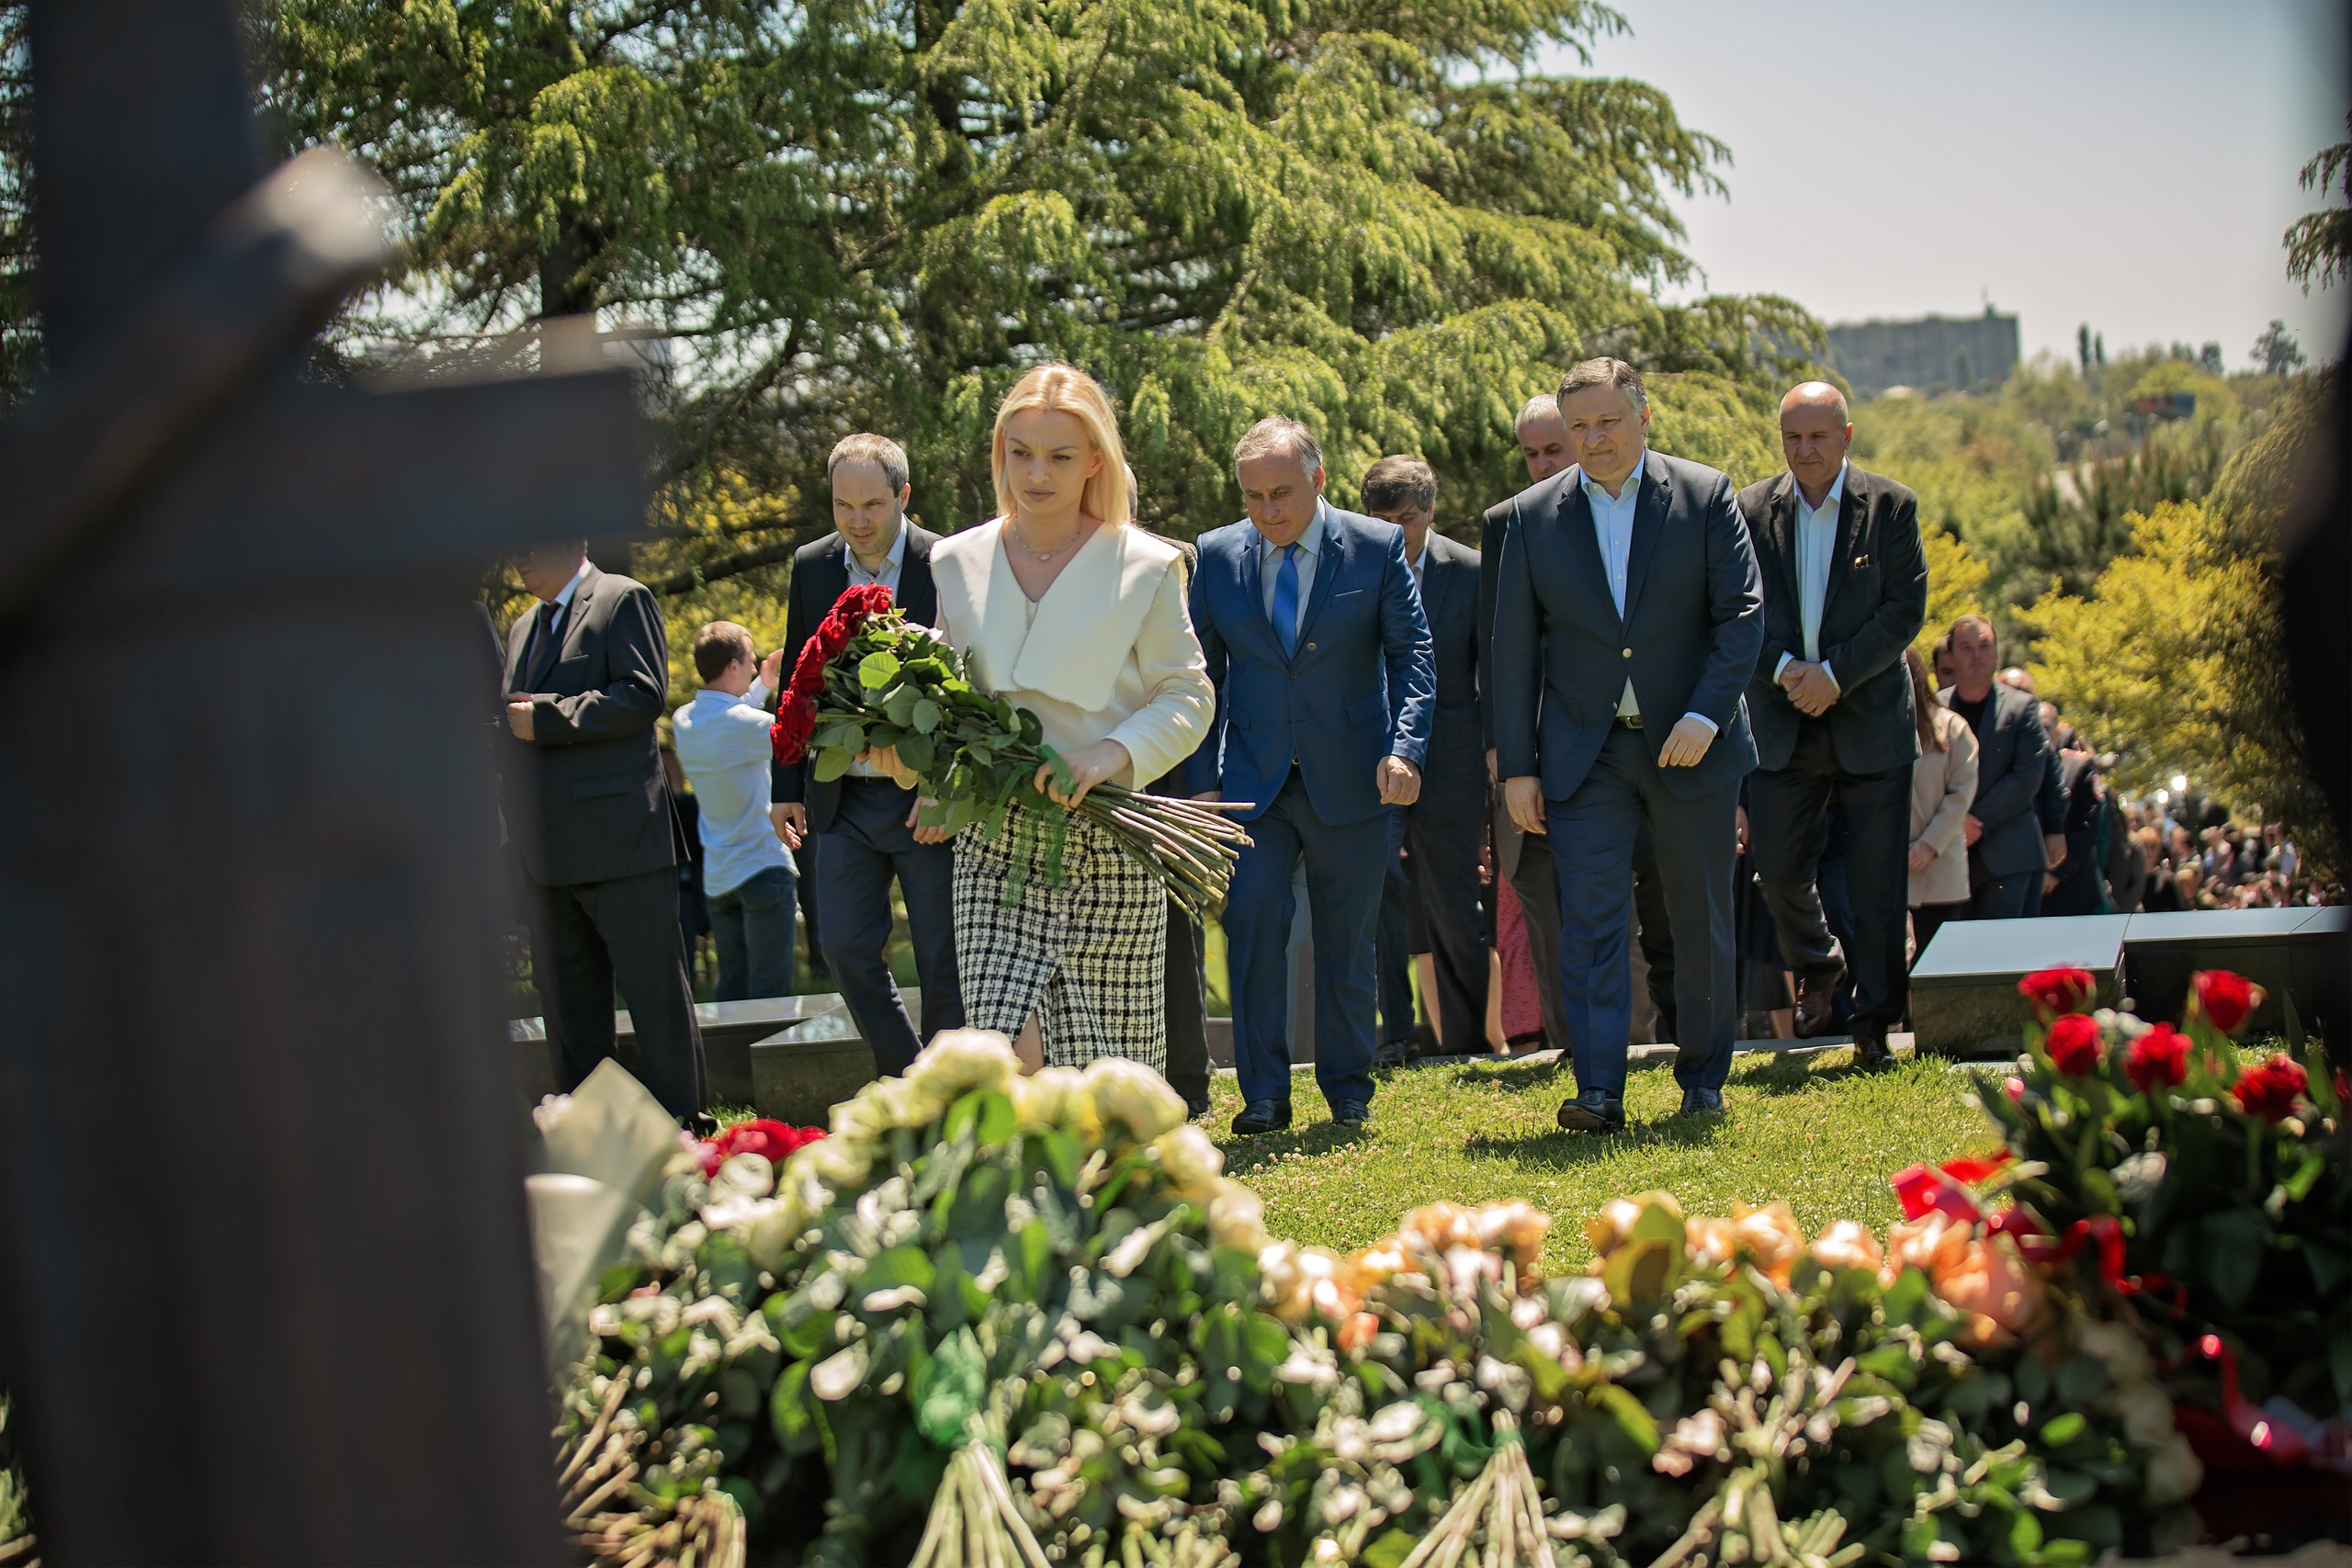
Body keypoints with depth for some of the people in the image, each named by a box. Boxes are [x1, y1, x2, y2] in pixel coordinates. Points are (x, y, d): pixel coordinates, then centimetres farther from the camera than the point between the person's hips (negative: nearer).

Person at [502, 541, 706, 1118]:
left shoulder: (623, 600, -1)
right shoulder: (522, 628, 23)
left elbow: (642, 694, -13)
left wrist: (547, 717, -15)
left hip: (619, 838, -8)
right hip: (548, 851, 8)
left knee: (653, 986, -3)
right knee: (568, 1000, 10)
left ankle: (680, 1125, 2)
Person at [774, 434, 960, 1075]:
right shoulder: (812, 567, 6)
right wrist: (788, 787, 11)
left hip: (928, 799, -4)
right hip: (843, 799, 4)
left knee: (943, 962, 3)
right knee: (844, 944, 3)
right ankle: (902, 1079, 19)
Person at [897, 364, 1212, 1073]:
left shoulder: (1144, 567, 0)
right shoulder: (958, 562, 9)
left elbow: (1188, 696, 1)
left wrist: (1113, 753, -16)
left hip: (1105, 842, -2)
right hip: (993, 842, 2)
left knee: (1106, 1067, 0)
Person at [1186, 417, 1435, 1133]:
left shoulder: (1378, 547, -2)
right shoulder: (1218, 556, 3)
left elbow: (1412, 653, -2)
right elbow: (1202, 675, 8)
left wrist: (1406, 747, -17)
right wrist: (1203, 780, 2)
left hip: (1351, 780, -1)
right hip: (1254, 780, 1)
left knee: (1348, 941, 7)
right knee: (1252, 915, -16)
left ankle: (1348, 1091, 23)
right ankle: (1264, 1093, -7)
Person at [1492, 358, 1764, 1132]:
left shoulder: (1706, 496, -1)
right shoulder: (1533, 516, 3)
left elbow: (1743, 611, -4)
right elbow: (1513, 650, 5)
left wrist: (1705, 714, -17)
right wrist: (1516, 766, 0)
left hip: (1691, 745, 0)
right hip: (1584, 750, 0)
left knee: (1703, 922, 9)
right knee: (1590, 918, -10)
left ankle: (1703, 1077, 24)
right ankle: (1599, 1091, -11)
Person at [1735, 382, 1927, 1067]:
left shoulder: (1892, 506, -1)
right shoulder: (1751, 510, 4)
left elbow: (1906, 608, -5)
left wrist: (1835, 673, -14)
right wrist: (1783, 669, -14)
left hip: (1871, 720, -2)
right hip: (1782, 721, 2)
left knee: (1877, 880, -1)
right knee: (1778, 865, 3)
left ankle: (1875, 1018, 8)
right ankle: (1817, 967, 31)